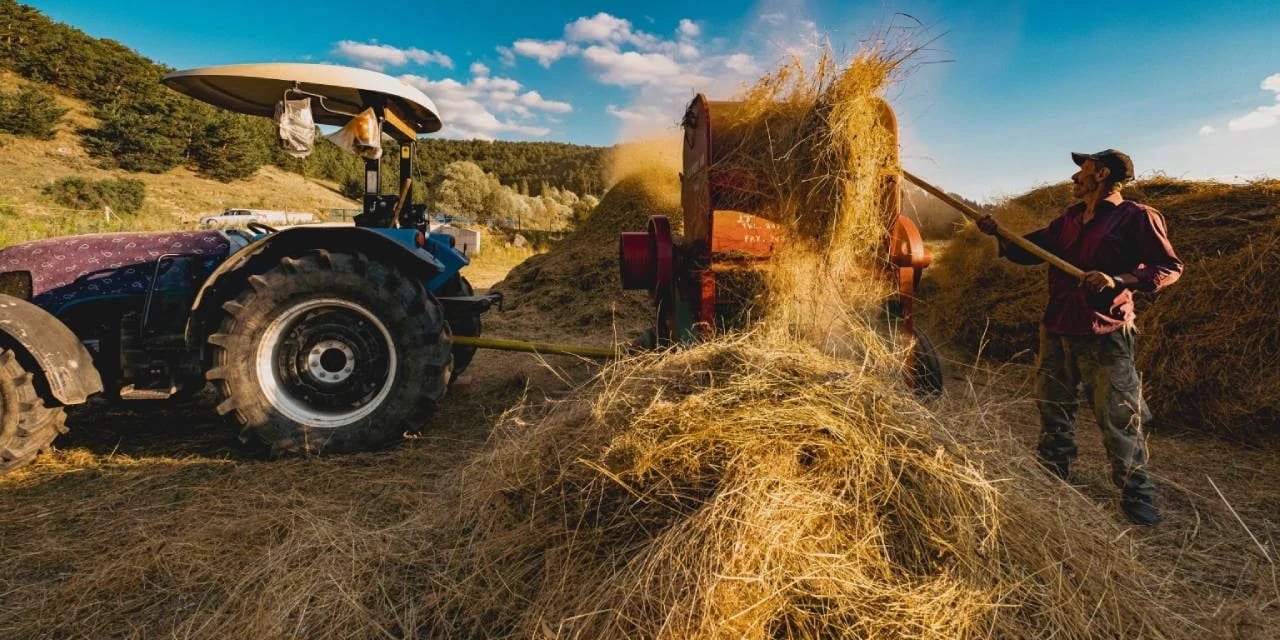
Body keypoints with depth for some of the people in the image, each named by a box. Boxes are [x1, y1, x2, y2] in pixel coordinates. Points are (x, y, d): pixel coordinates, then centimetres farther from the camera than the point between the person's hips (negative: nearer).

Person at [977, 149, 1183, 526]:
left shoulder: (1137, 217, -7)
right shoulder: (1068, 219, 13)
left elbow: (1170, 267, -9)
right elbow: (1030, 251, 18)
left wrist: (1119, 280, -23)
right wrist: (999, 234, 4)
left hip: (1105, 335, -7)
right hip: (1056, 329, 7)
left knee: (1118, 418, 0)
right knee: (1053, 409, 17)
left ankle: (1137, 496, 17)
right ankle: (1051, 477, 33)